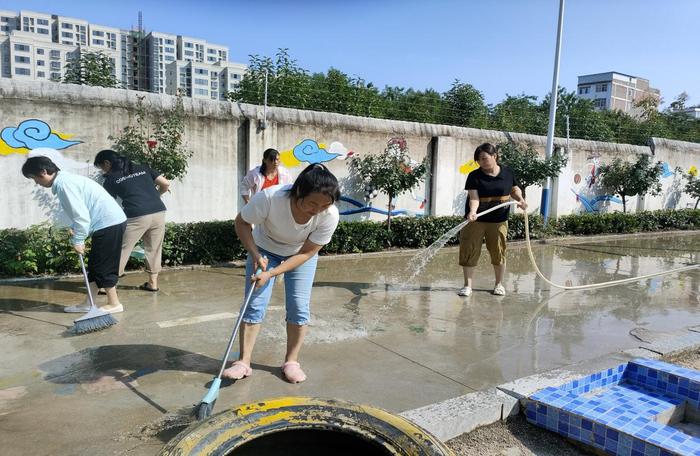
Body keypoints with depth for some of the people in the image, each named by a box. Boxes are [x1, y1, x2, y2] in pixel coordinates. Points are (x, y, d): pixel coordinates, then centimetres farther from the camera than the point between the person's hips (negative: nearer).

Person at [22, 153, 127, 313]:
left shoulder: (63, 184, -15)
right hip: (109, 222, 10)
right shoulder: (65, 179, 16)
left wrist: (77, 241, -10)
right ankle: (88, 303, 21)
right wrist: (74, 229, 7)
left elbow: (81, 216, -19)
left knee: (103, 267, -1)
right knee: (94, 265, 14)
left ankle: (114, 304, 10)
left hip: (109, 224, -10)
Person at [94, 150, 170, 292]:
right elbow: (165, 184, 12)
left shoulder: (111, 179, 10)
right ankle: (153, 283, 23)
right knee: (153, 248, 16)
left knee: (121, 249, 8)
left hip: (137, 216, -4)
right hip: (159, 212, 4)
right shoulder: (142, 168, 19)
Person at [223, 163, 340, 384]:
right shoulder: (270, 197, -39)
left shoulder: (330, 215, -34)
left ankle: (291, 361, 13)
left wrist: (271, 273, -32)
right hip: (264, 249, -1)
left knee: (299, 307, -4)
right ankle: (244, 362, 5)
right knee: (254, 305, -5)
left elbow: (306, 253, -23)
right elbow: (242, 222, -19)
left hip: (301, 254, 1)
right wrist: (255, 255, -30)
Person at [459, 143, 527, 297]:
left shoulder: (508, 172, 2)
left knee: (498, 251, 8)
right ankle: (467, 285, 10)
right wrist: (472, 211, -34)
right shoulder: (474, 176, -7)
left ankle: (499, 284, 27)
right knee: (469, 251, -2)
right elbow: (474, 197, -16)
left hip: (499, 220, 1)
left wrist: (520, 199, -2)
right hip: (476, 220, -1)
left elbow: (514, 189, 17)